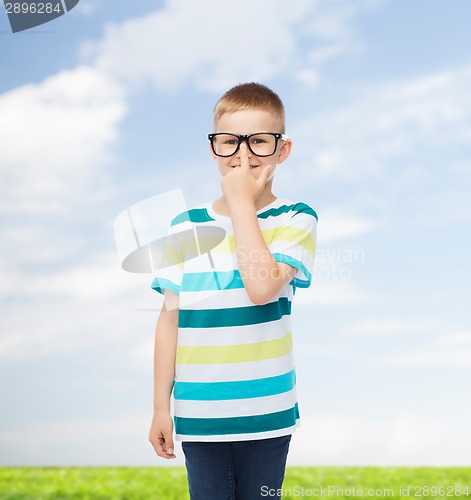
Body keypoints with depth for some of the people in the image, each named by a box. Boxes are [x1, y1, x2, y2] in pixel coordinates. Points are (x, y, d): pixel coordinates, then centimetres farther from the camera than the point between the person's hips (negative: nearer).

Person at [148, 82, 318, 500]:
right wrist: (161, 406, 6)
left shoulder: (295, 219, -4)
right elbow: (170, 319, 6)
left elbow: (263, 288, -22)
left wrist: (241, 202, -14)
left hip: (266, 413, -1)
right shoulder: (186, 226, 3)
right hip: (198, 414, 2)